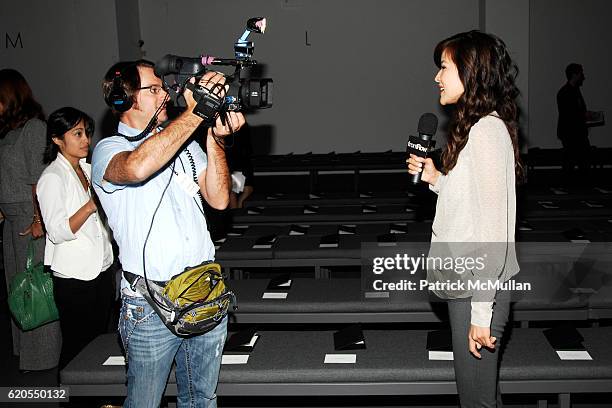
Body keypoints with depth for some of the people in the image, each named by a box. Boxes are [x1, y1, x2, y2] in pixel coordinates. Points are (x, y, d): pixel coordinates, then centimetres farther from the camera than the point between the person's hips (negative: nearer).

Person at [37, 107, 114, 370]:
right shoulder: (52, 177, -11)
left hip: (101, 271, 8)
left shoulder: (87, 170, 13)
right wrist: (93, 204, -26)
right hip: (74, 279, -7)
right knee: (77, 348, 1)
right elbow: (58, 232, -20)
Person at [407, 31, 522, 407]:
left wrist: (481, 313, -21)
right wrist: (436, 178, 3)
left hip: (480, 289, -9)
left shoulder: (487, 130, -18)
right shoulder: (473, 127, 12)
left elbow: (493, 227, -22)